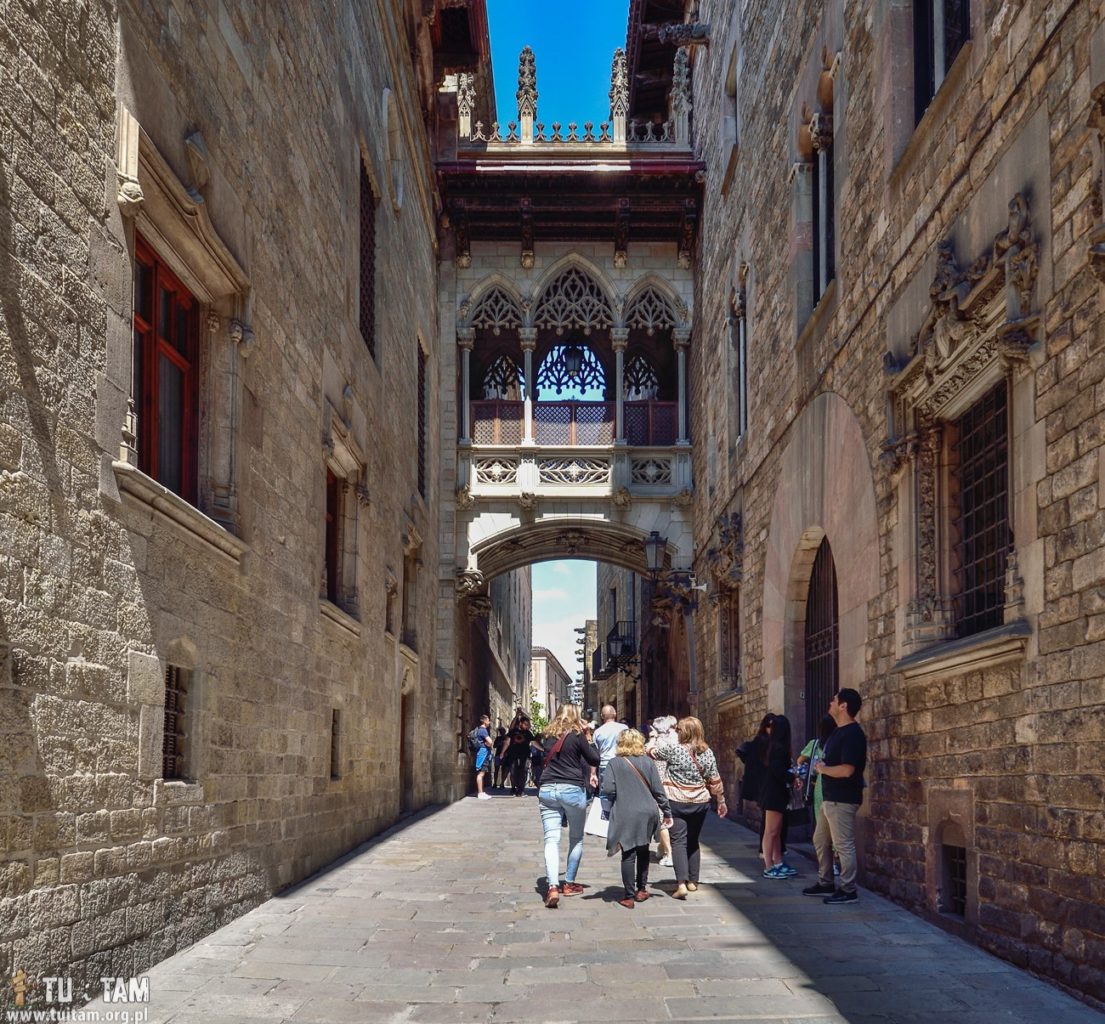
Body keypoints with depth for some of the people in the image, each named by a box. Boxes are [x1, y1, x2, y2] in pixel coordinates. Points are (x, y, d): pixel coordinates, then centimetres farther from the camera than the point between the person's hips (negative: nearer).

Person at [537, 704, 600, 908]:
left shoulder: (549, 736, 10)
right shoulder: (577, 735, -3)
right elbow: (594, 760, 2)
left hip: (547, 790, 3)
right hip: (572, 790, -3)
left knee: (551, 839, -4)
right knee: (576, 839, 16)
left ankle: (552, 887, -20)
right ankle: (569, 883, 22)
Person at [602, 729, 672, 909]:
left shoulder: (615, 763, -4)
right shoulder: (648, 762, 2)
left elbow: (608, 789, -12)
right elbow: (658, 789, 2)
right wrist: (667, 812, 8)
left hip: (625, 815, -3)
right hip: (647, 813, 3)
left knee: (628, 855, 0)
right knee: (643, 850, 19)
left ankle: (629, 896, -1)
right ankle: (641, 889, 27)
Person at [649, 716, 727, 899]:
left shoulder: (675, 750, -12)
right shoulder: (707, 753, -1)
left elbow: (652, 752, 4)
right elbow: (715, 781, 3)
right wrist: (721, 801, 15)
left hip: (677, 802, -4)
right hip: (700, 803, 4)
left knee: (678, 841, -4)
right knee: (693, 841, 18)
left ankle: (681, 883, -17)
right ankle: (693, 881, 22)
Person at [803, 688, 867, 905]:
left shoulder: (852, 734, -19)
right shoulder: (839, 731, 14)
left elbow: (846, 770, -27)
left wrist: (823, 769, -12)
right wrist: (820, 767, 4)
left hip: (843, 800, -11)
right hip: (830, 798, 11)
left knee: (843, 845, -4)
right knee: (820, 840, 18)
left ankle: (848, 890, 4)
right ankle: (825, 883, 28)